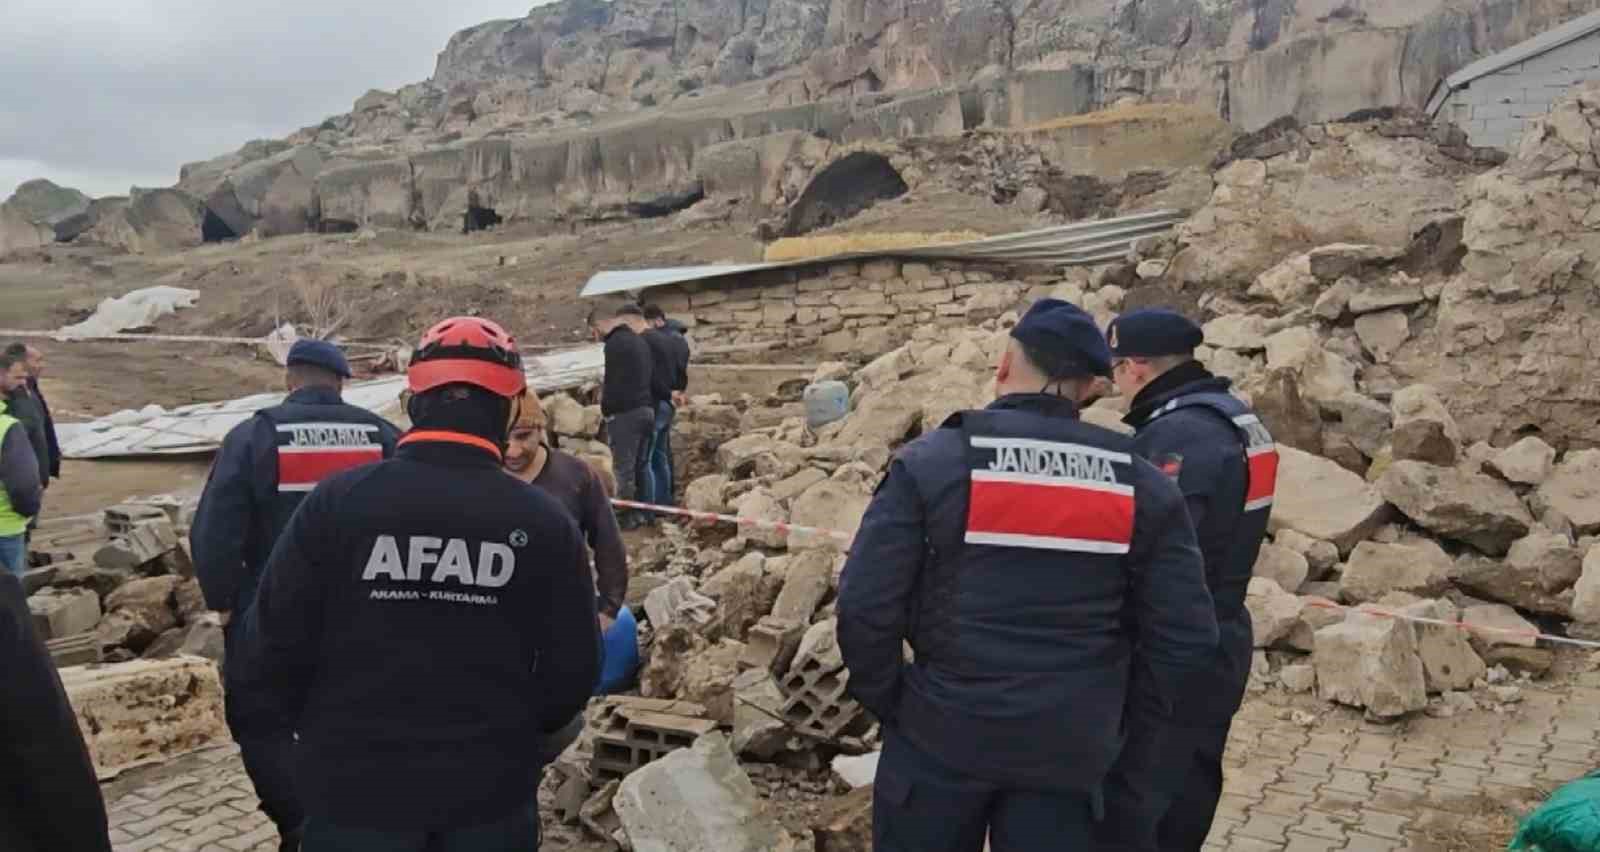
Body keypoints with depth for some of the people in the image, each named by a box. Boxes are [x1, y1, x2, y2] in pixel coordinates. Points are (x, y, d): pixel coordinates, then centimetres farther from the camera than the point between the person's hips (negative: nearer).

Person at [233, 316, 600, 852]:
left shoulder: (336, 502, -11)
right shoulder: (544, 521, -10)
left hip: (355, 791, 0)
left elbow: (269, 651, -7)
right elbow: (572, 673, -4)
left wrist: (326, 733, 12)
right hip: (492, 794, 1)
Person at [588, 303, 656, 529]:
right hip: (646, 410, 9)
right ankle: (645, 513, 19)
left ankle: (629, 517, -1)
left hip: (625, 413, -9)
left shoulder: (615, 343, -12)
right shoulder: (641, 342, 17)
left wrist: (606, 411, -6)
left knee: (623, 468, -3)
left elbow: (613, 384, -16)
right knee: (642, 464, 15)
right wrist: (649, 405, 17)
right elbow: (652, 378, 18)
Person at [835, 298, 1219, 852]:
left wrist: (887, 701, 1)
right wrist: (1102, 691, 13)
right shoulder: (1140, 485, -3)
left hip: (942, 734, -1)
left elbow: (865, 607, -14)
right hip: (1069, 747, 2)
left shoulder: (930, 463, -11)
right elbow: (1186, 640, -2)